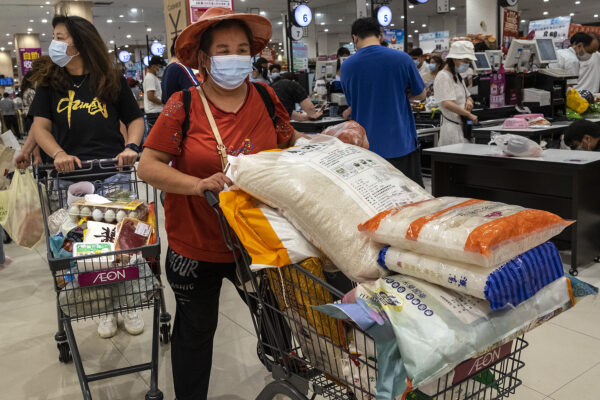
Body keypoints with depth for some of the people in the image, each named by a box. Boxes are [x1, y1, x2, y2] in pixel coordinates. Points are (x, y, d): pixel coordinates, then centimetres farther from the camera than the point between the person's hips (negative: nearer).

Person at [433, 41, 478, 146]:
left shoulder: (458, 76, 18)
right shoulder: (443, 76, -12)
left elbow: (468, 96, 28)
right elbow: (447, 104, -24)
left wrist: (469, 101, 3)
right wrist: (469, 114, -24)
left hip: (461, 127, 9)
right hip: (452, 128, -9)